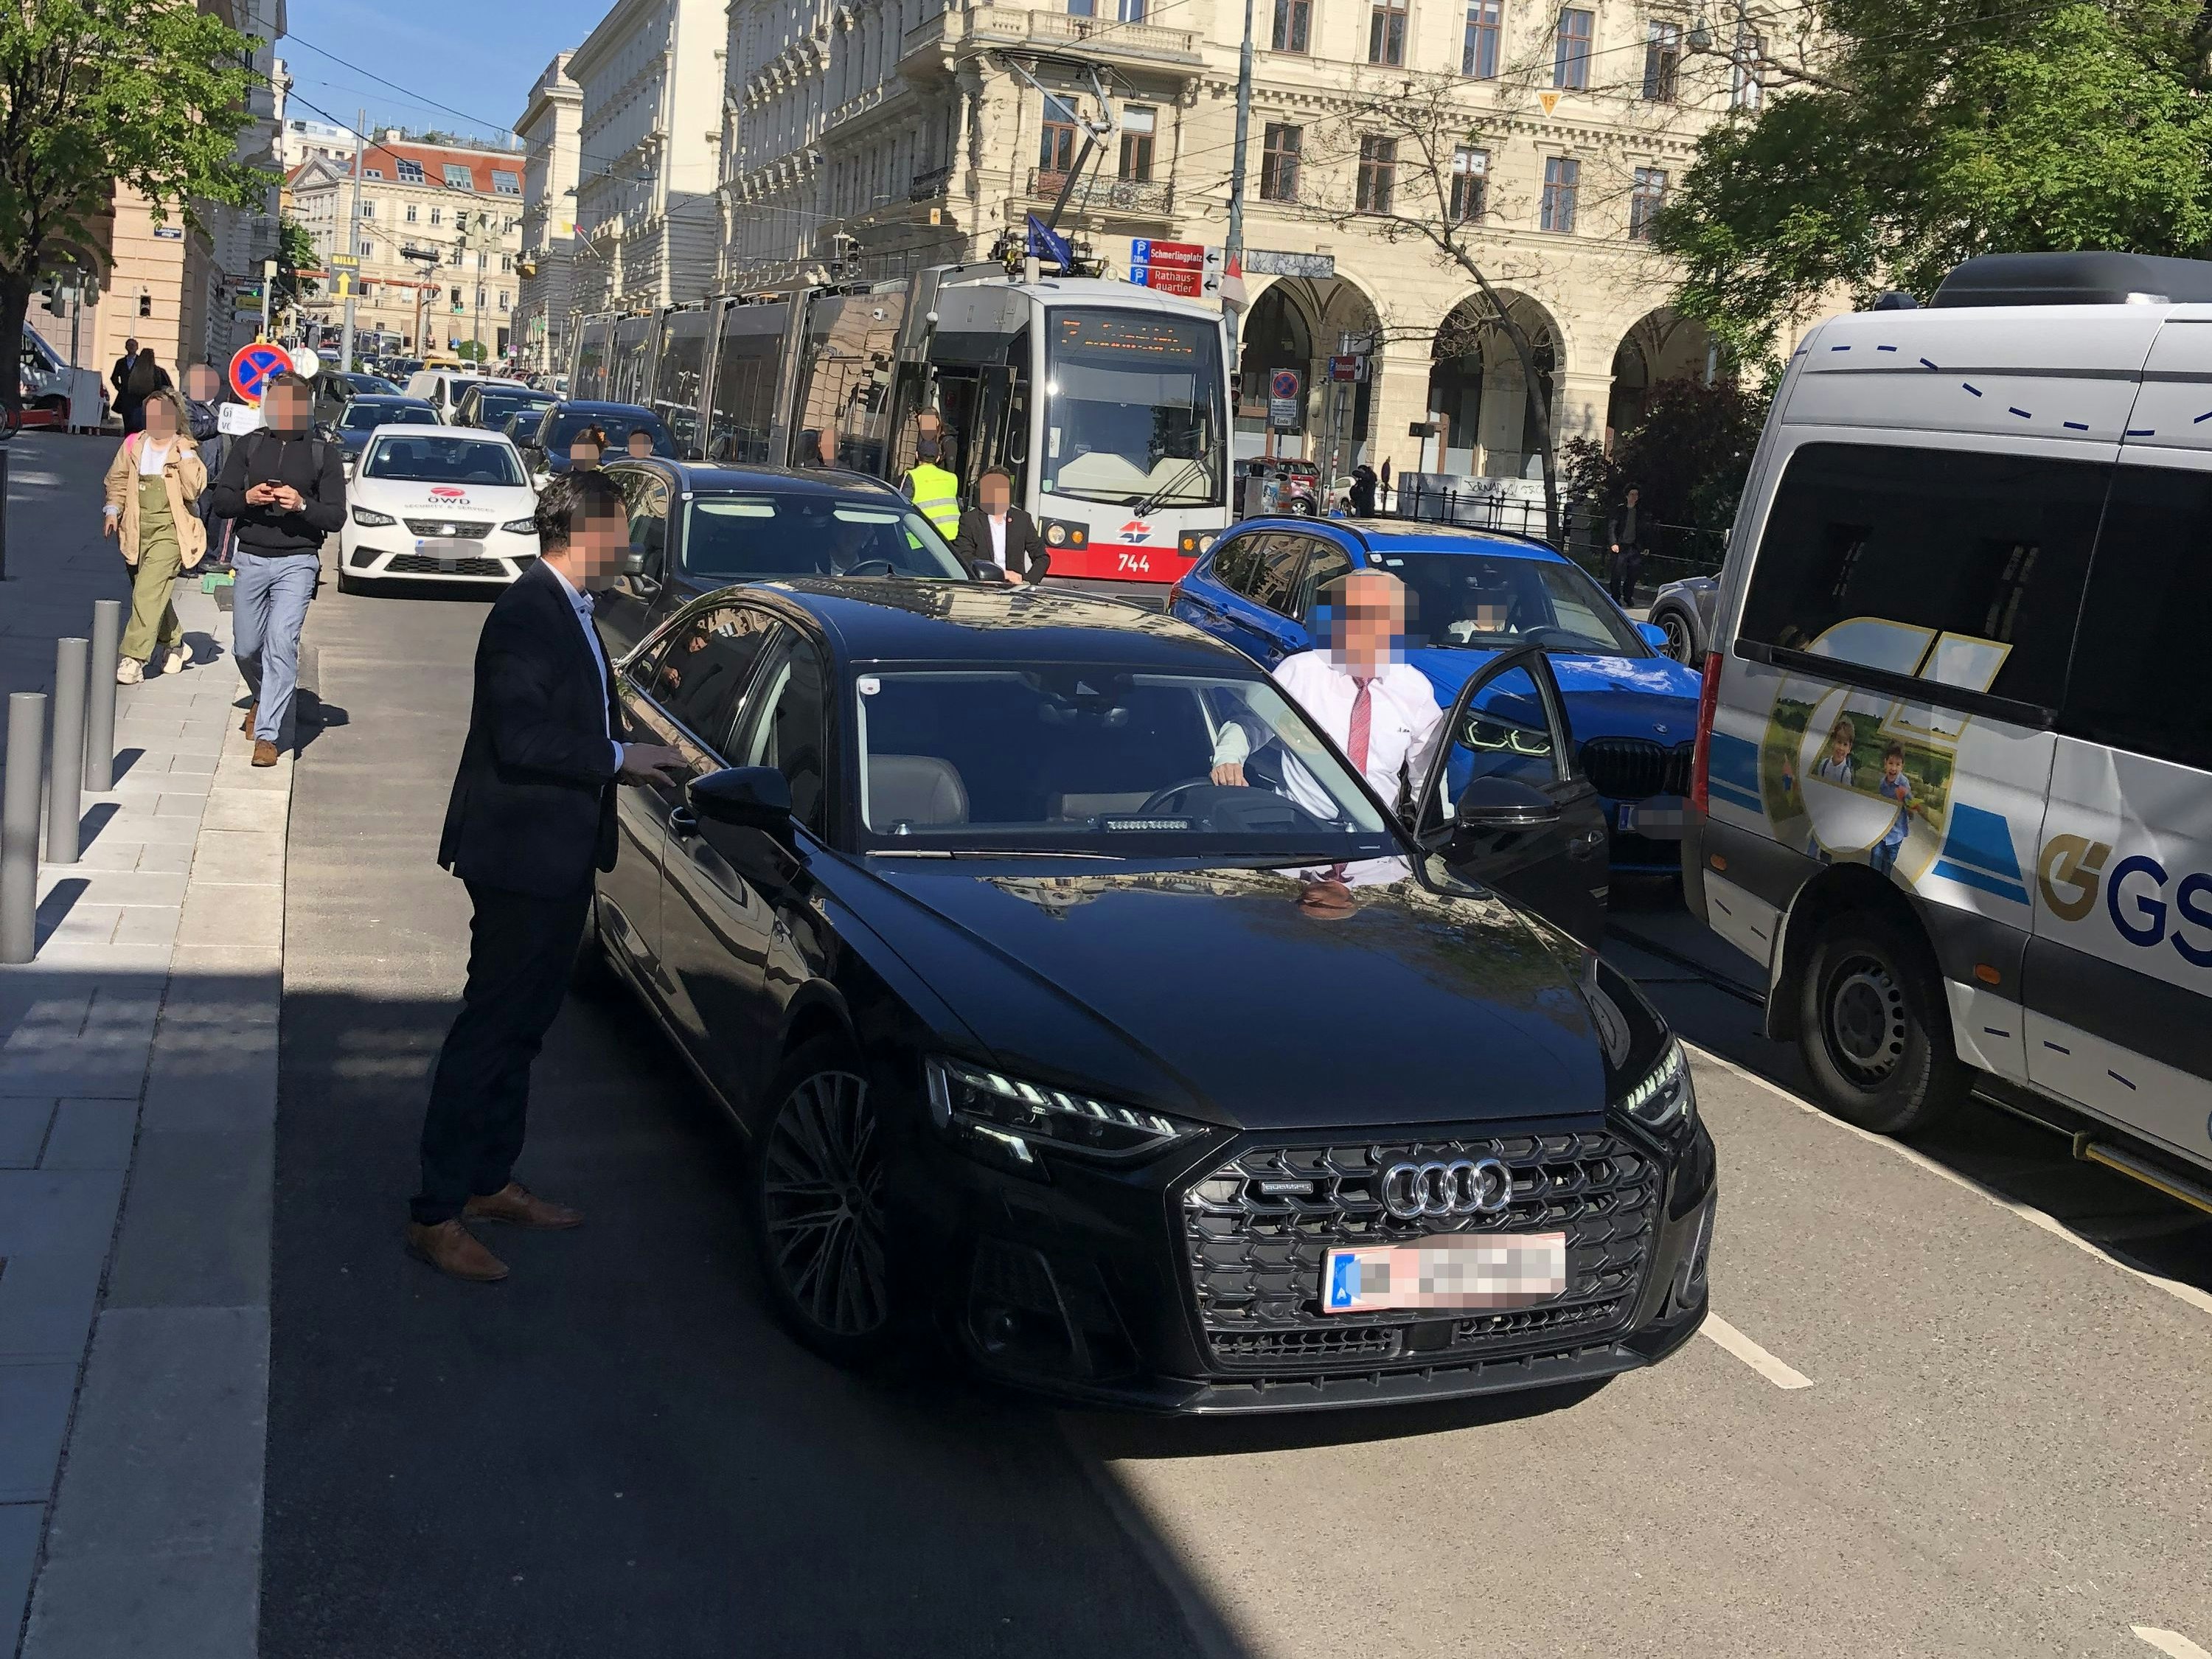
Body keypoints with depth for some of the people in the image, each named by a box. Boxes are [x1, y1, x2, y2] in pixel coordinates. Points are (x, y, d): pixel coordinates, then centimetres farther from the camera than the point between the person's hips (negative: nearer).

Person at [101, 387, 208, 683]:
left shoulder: (185, 450, -2)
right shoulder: (133, 445, 8)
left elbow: (193, 490, -13)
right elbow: (117, 479, 18)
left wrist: (185, 455, -18)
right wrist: (112, 510, 7)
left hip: (169, 530, -5)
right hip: (136, 529, 5)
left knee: (148, 591, -15)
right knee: (153, 593, 15)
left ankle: (133, 659, -17)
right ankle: (175, 645, 35)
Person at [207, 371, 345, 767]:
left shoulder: (322, 452, 3)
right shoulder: (248, 445, 9)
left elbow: (336, 516, 0)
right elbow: (218, 500, 7)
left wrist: (302, 505, -18)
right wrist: (247, 498, -13)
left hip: (297, 561, -3)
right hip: (250, 558, 3)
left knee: (281, 643, -16)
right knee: (246, 648, 11)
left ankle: (267, 734, -13)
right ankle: (263, 699, 43)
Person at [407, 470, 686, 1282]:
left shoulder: (568, 610, 11)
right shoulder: (528, 614, -20)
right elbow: (520, 740, -28)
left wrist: (630, 752, 7)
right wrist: (619, 757, -19)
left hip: (559, 855, 10)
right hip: (520, 856, -10)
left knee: (520, 1024, 18)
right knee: (490, 1026, -4)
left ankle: (490, 1181, 31)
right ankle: (435, 1214, 4)